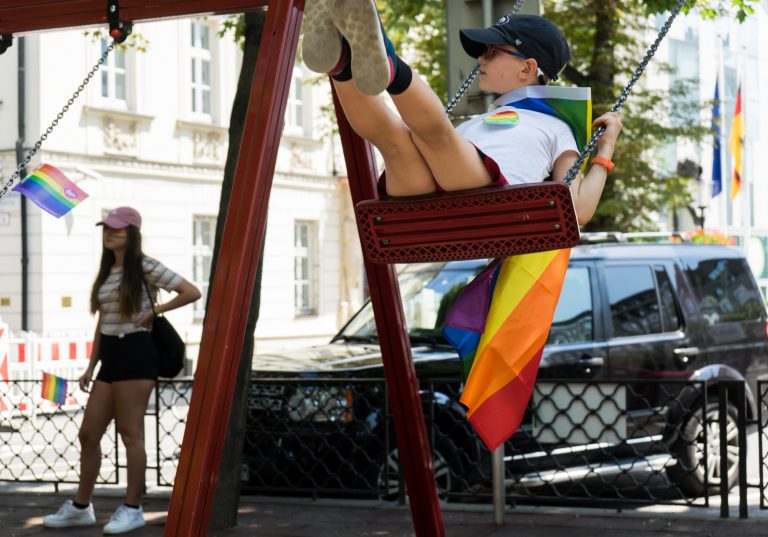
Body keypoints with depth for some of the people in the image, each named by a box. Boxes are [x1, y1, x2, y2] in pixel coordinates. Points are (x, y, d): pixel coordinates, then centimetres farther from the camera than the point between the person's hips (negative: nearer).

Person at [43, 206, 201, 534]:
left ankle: (132, 509, 4)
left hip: (135, 355, -8)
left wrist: (153, 312, -8)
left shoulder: (144, 268, -6)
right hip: (109, 358, 8)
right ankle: (81, 507, 17)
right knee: (88, 433, 7)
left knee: (130, 433, -4)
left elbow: (191, 292, -13)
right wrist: (91, 366, 16)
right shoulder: (106, 272, 16)